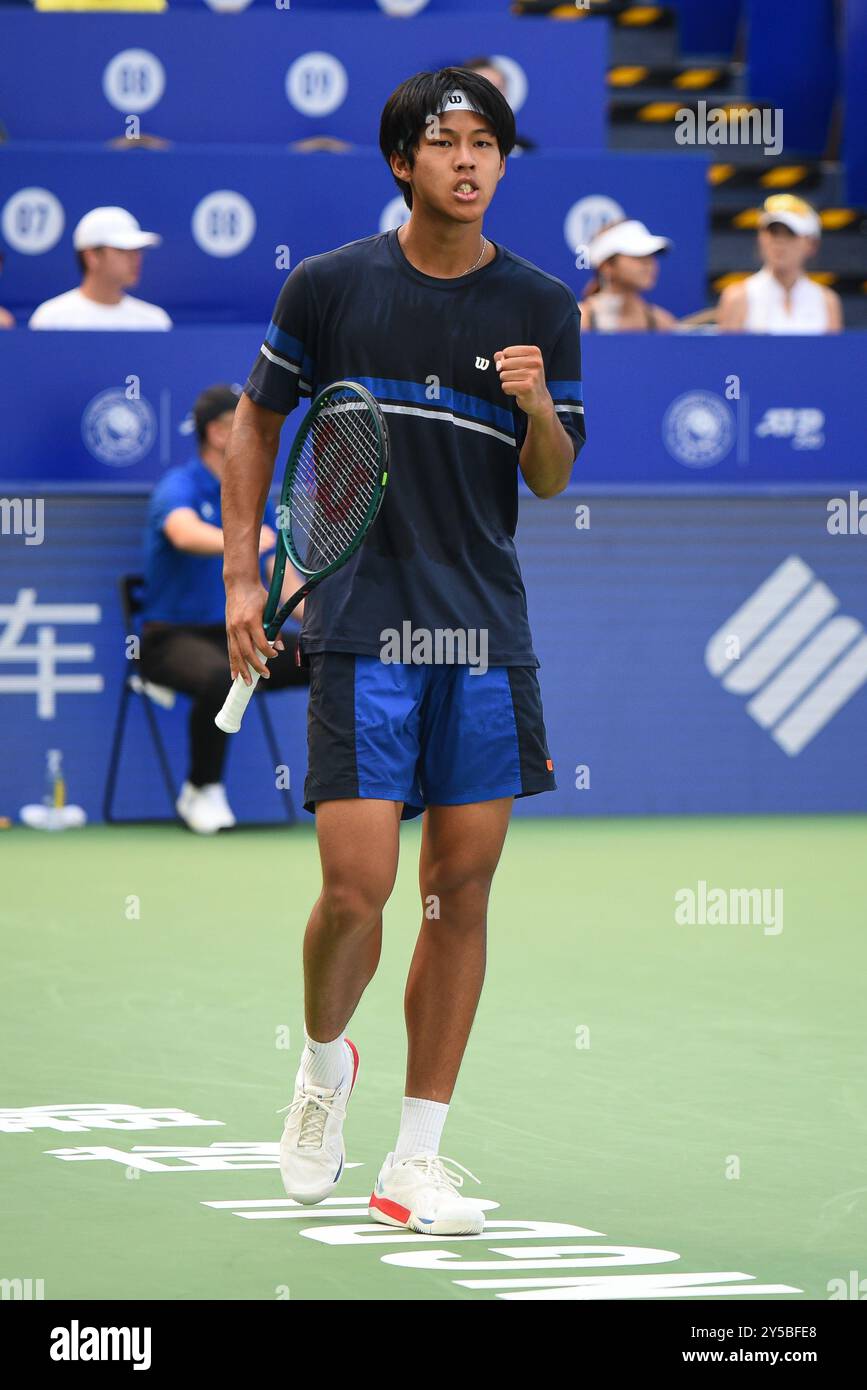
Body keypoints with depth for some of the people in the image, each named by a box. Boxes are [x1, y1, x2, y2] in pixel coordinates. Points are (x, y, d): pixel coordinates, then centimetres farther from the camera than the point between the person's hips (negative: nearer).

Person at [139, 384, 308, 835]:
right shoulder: (180, 487, -12)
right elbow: (185, 532, -36)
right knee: (220, 677, -39)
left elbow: (284, 580, 11)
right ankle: (201, 793, -16)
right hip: (174, 635, -7)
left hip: (236, 633, 7)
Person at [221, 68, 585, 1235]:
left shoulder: (542, 306, 5)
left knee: (461, 891, 2)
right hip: (362, 628, -2)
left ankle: (415, 1162, 10)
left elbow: (553, 480, 8)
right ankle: (325, 1063, 22)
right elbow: (258, 419, 13)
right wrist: (242, 572, 6)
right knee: (356, 891, -10)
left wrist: (539, 409, -14)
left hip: (488, 634, 2)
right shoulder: (329, 287, 0)